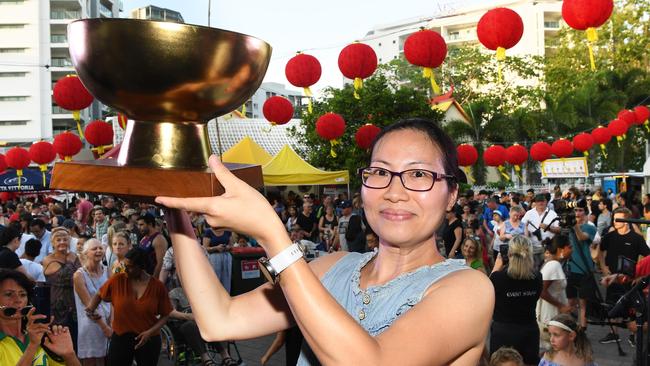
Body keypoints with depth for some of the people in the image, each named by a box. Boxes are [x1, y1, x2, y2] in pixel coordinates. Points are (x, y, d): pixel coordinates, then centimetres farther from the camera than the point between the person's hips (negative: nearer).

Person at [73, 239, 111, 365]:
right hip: (90, 325, -5)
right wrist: (104, 326, -13)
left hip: (108, 323, 5)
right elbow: (89, 305, -12)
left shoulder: (107, 271, 5)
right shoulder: (79, 276, -10)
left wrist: (111, 323, -7)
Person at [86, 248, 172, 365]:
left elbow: (165, 315, 0)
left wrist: (150, 331, -13)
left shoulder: (157, 286, -6)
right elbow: (99, 295, 9)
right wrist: (90, 309, -10)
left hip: (149, 340, 0)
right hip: (120, 338, 0)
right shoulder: (117, 280, -5)